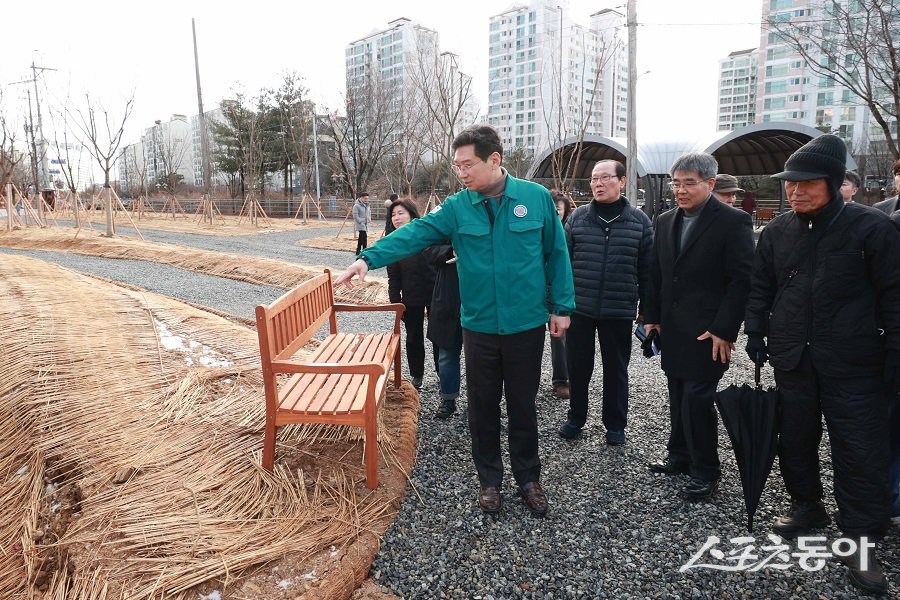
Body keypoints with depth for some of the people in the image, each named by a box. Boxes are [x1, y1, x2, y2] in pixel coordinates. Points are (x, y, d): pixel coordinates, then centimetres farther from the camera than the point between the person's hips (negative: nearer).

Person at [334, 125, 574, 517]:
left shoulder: (536, 197, -5)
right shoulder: (457, 207, -3)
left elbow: (555, 254, 0)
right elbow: (415, 233, -13)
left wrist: (561, 306, -1)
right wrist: (369, 258, -26)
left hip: (526, 325, -1)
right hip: (479, 326, 2)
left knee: (522, 406, 12)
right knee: (483, 407, 13)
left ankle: (528, 479, 33)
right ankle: (489, 480, 33)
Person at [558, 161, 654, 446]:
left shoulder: (639, 220, 1)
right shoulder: (577, 217, 2)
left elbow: (646, 268, 3)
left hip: (619, 311, -1)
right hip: (578, 307, 1)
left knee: (615, 369, 12)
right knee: (578, 366, 11)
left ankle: (615, 424, 28)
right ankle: (575, 417, 30)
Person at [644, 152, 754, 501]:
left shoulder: (733, 221, -8)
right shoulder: (666, 222, 12)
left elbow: (742, 280, -11)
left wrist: (724, 330, -16)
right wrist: (652, 316, 11)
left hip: (707, 332, -6)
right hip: (672, 329, 6)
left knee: (697, 399, -5)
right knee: (679, 398, 14)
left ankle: (705, 473, 10)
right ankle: (680, 456, 29)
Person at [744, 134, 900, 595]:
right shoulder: (777, 231, 4)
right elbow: (760, 287, 12)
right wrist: (756, 335, 6)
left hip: (852, 364, -4)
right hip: (792, 359, 4)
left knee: (860, 452, 1)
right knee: (795, 439, 14)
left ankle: (860, 539, 16)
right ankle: (807, 505, 34)